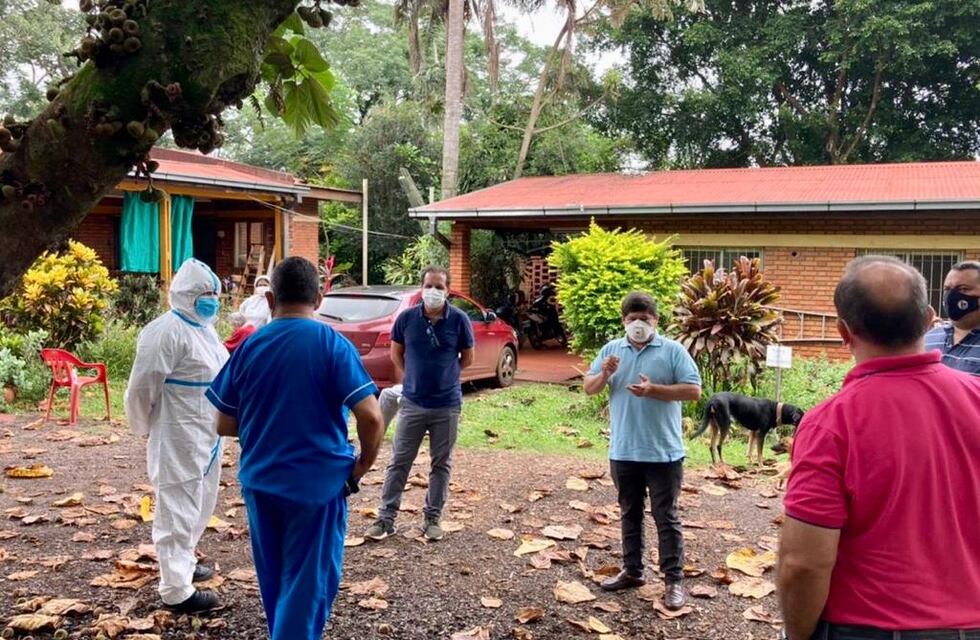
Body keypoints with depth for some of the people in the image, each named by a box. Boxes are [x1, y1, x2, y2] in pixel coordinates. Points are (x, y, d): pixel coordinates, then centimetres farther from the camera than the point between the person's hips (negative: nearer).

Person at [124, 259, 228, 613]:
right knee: (178, 509, -3)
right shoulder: (167, 331, -18)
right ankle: (176, 590, 4)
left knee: (201, 503, 22)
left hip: (207, 435, 10)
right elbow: (142, 387, -17)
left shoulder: (204, 328, 13)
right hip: (178, 438, -10)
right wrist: (145, 426, -3)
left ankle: (184, 562, 39)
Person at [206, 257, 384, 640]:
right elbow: (371, 418, -18)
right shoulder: (333, 345, -11)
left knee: (274, 581, 21)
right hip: (317, 482, -4)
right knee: (307, 584, 7)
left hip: (259, 481, 4)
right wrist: (362, 466, -2)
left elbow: (224, 426, 5)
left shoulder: (249, 347, 0)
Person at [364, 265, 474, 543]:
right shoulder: (407, 318, -6)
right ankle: (386, 518, 13)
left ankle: (433, 518, 22)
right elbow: (396, 353, 9)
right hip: (412, 402, 0)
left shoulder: (459, 320, -8)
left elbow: (467, 358, 6)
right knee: (399, 461, 5)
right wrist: (414, 377, 8)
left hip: (447, 404, 0)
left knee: (441, 464, 10)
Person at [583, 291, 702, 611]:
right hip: (623, 451, 4)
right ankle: (632, 570, 29)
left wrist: (654, 390, -21)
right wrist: (604, 374, -14)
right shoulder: (611, 350, 7)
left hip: (663, 452, -4)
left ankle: (674, 580, 11)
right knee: (630, 513, 16)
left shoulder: (673, 350, -4)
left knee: (666, 518, 3)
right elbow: (589, 388, 7)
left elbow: (694, 390, -10)